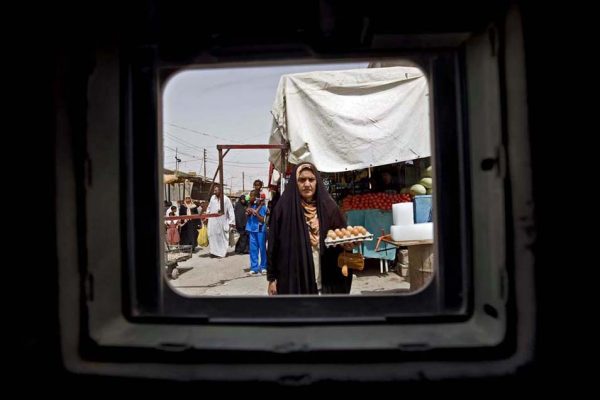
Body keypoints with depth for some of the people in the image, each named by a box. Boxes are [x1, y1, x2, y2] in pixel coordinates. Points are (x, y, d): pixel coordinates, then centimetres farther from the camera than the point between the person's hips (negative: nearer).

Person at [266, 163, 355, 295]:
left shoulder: (328, 207, 2)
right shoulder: (284, 208, -4)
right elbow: (274, 244, -3)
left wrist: (348, 244, -16)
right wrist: (272, 278, -3)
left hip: (325, 280, 3)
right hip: (293, 280, -2)